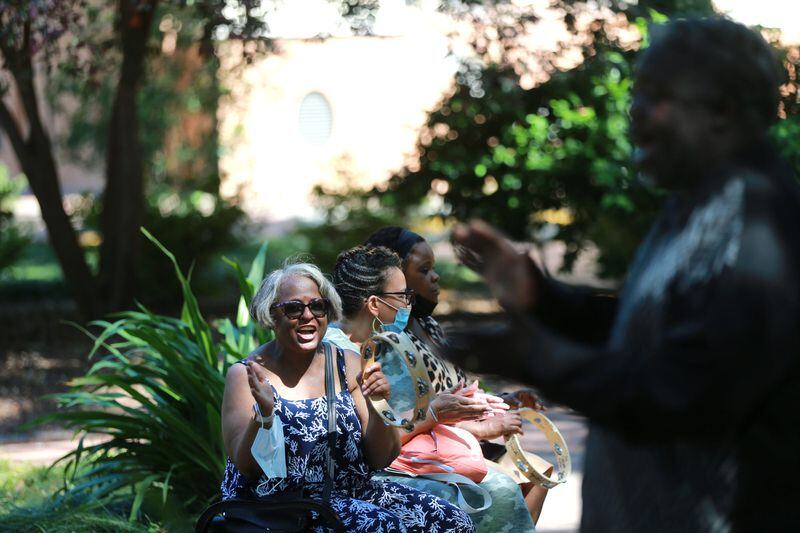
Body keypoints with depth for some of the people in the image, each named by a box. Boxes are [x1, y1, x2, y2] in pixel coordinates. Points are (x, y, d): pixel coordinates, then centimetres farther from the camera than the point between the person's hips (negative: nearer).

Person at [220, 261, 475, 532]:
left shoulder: (346, 363, 8)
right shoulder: (247, 375, -5)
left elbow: (379, 459, 6)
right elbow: (246, 467, -11)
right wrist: (263, 415, -28)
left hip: (355, 492, 6)